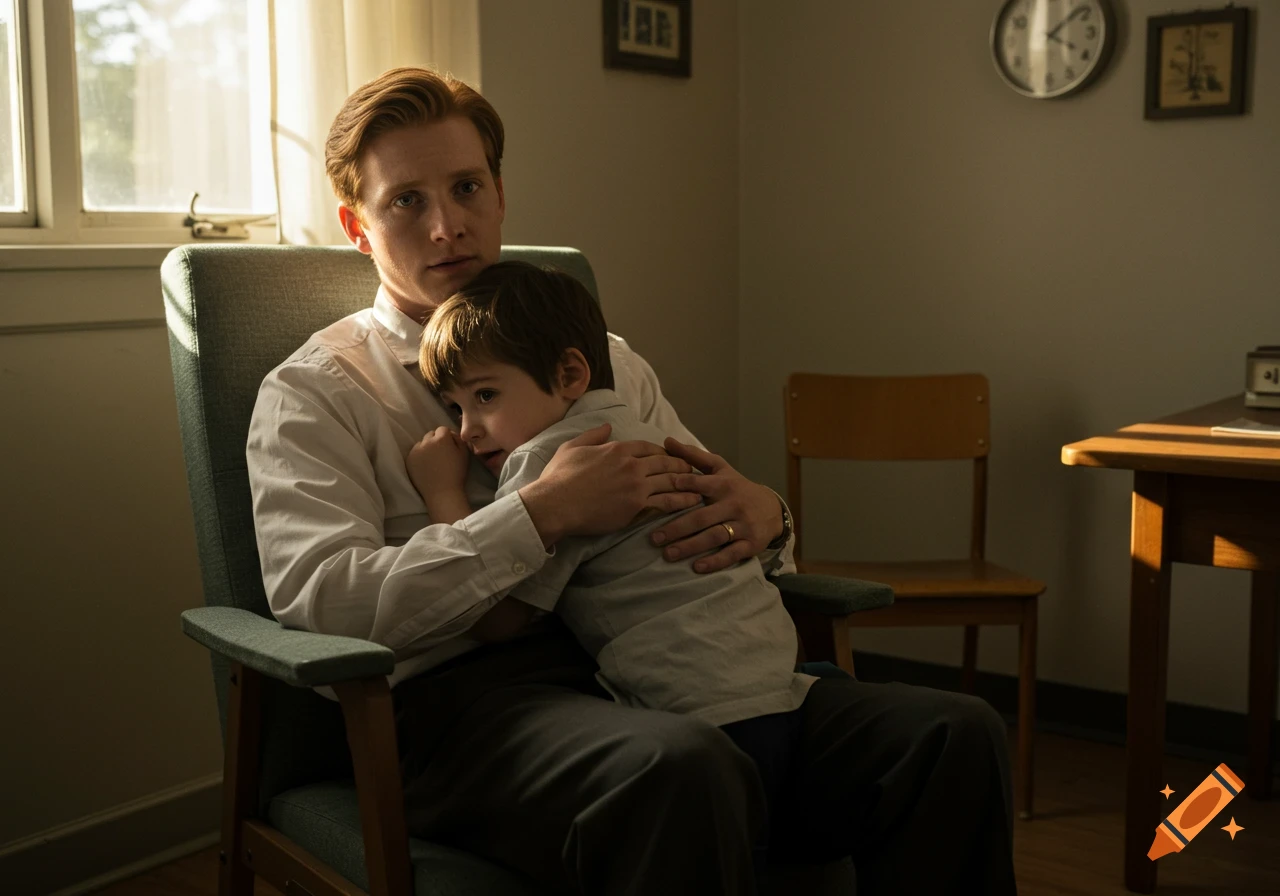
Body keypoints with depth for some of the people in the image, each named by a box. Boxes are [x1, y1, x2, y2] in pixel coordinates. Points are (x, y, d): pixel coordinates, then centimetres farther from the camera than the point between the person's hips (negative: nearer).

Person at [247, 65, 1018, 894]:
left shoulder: (603, 359, 22)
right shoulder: (314, 391, 6)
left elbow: (699, 507, 22)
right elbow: (318, 599, -9)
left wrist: (761, 516, -3)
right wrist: (544, 515, -16)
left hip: (646, 664, 5)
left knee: (959, 737, -17)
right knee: (680, 766, -39)